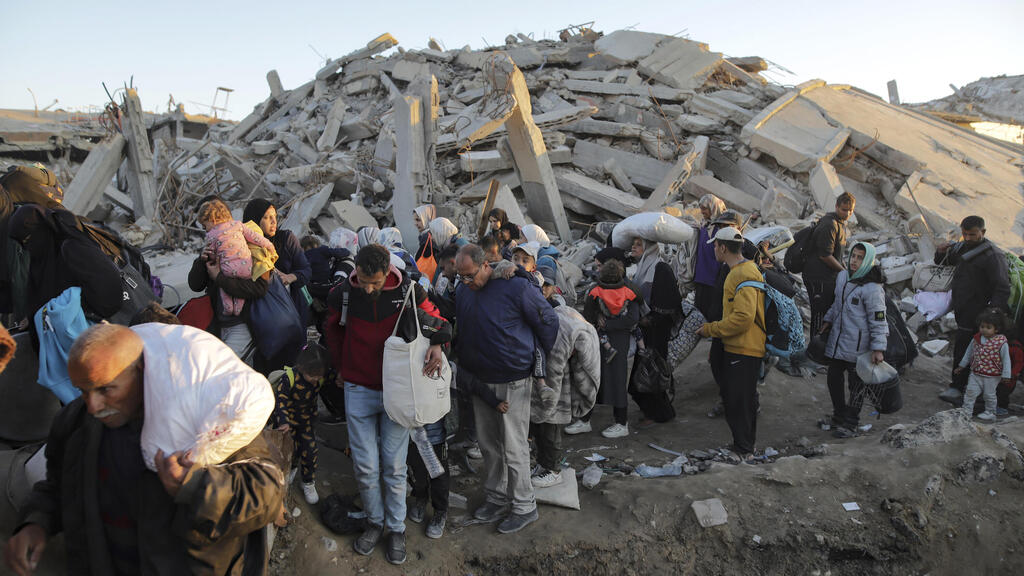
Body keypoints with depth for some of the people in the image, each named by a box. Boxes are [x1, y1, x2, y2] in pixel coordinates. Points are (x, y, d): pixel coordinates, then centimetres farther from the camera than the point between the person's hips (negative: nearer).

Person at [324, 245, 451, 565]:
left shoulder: (408, 291, -13)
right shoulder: (343, 294, -9)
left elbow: (438, 321, 3)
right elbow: (333, 331, 12)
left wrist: (438, 345, -17)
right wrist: (341, 368, 14)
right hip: (359, 390, 1)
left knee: (394, 466, 5)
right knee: (365, 466, 4)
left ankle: (396, 528, 23)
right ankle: (375, 521, 28)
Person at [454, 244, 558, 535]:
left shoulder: (516, 287, -17)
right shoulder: (463, 290, 3)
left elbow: (548, 321, -8)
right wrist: (462, 367, 15)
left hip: (512, 382, -6)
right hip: (478, 379, 6)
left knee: (514, 447, 1)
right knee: (488, 443, 16)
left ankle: (525, 506, 17)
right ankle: (497, 497, 33)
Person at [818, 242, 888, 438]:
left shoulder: (872, 288, -18)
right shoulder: (842, 276, 4)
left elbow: (878, 320, -16)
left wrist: (878, 348, -17)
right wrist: (828, 319, 21)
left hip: (857, 346, -7)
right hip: (837, 340, 7)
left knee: (856, 385, 6)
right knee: (834, 379, 15)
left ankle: (850, 423, 19)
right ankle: (839, 415, 33)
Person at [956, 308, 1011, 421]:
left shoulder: (1002, 342, -15)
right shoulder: (976, 338, -2)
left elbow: (1006, 359, -11)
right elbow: (969, 353, 11)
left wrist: (1006, 375, -10)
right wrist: (962, 366, 17)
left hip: (992, 376, -3)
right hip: (975, 373, 3)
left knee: (989, 395, 10)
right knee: (970, 391, -1)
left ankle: (990, 413, 30)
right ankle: (966, 411, 10)